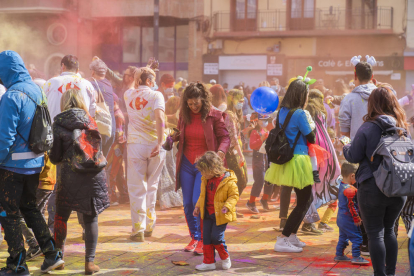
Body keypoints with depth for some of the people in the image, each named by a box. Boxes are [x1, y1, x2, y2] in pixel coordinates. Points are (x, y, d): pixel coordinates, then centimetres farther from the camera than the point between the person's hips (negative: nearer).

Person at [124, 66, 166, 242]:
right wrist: (160, 143, -23)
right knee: (152, 186, 16)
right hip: (154, 143, -1)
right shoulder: (156, 95, -4)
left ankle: (138, 229, -5)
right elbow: (159, 117, -20)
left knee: (137, 188, 2)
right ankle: (149, 226, 23)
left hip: (135, 145, 1)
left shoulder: (128, 95, 7)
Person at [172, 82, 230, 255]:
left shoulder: (214, 115, -8)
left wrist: (221, 151, -24)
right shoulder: (184, 114, 4)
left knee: (199, 202, -13)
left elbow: (225, 137, -5)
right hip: (186, 164, 4)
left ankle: (203, 240, 3)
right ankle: (194, 237, 22)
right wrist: (171, 139, -5)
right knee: (187, 204, 5)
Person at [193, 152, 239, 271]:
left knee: (216, 237, -7)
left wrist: (227, 206, -24)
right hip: (207, 213, 7)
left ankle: (225, 258, 18)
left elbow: (234, 195, -11)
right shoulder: (205, 180, 6)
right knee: (206, 237, 6)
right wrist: (198, 206, 16)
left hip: (220, 215, -7)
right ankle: (209, 262, 16)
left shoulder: (228, 181, -16)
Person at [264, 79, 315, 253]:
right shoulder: (299, 114, -17)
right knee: (303, 203, 1)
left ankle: (292, 235, 25)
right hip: (298, 160, -9)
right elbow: (310, 138, -10)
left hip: (285, 159, 9)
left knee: (305, 199, 21)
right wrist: (311, 128, 9)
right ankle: (282, 240, -3)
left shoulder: (282, 111, 6)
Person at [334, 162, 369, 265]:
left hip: (340, 218, 10)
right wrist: (357, 218, -16)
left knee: (343, 237, 20)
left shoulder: (342, 186, 10)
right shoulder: (350, 190, -22)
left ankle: (339, 255, 27)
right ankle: (356, 257, -2)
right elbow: (351, 205, -23)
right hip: (348, 220, -10)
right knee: (357, 238, -3)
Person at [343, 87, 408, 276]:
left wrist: (346, 147, 12)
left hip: (372, 188, -5)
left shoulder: (367, 128, -12)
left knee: (375, 233, 3)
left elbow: (354, 157, -7)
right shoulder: (402, 128, 3)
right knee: (389, 230, 19)